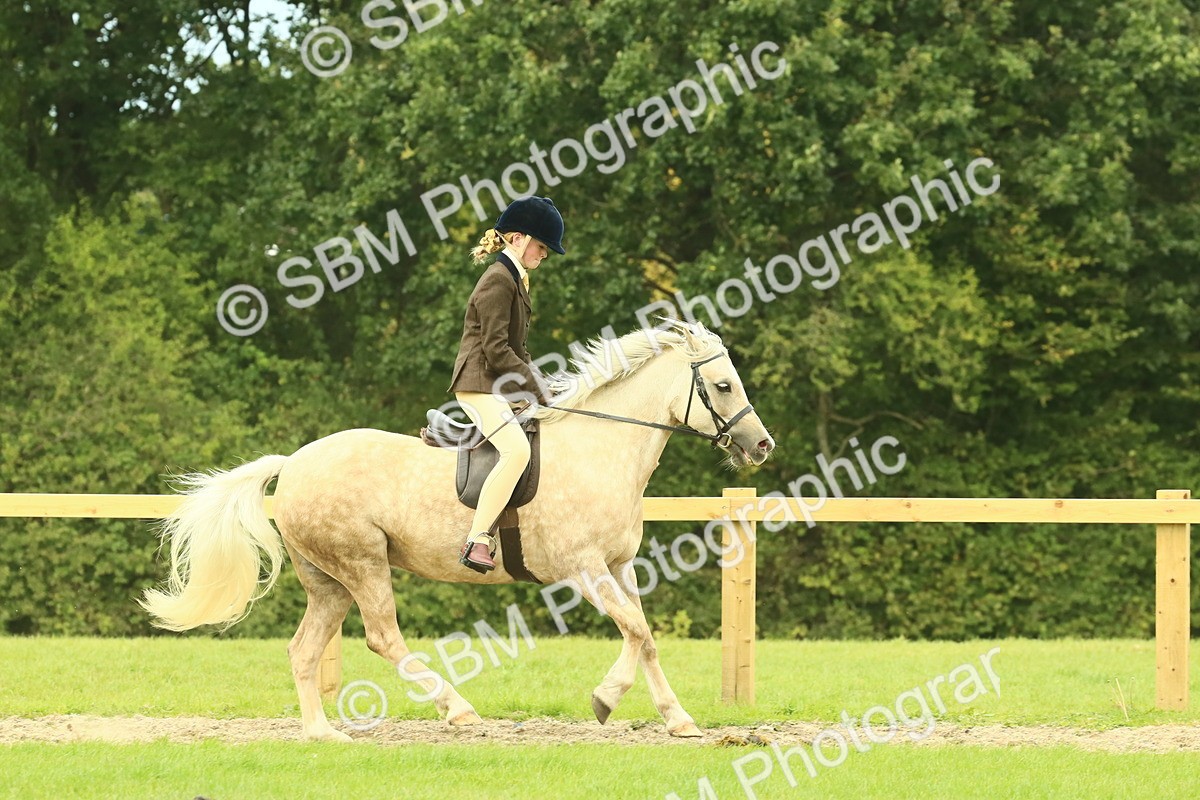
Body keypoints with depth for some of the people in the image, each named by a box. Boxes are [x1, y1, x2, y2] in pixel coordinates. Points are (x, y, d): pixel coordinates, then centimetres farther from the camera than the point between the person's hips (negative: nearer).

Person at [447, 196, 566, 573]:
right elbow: (496, 349, -18)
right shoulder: (498, 280, -11)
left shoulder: (515, 280, 20)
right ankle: (477, 541, -35)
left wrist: (541, 387, 10)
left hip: (501, 386, 11)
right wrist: (536, 388, -15)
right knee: (517, 449, -30)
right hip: (479, 383, -11)